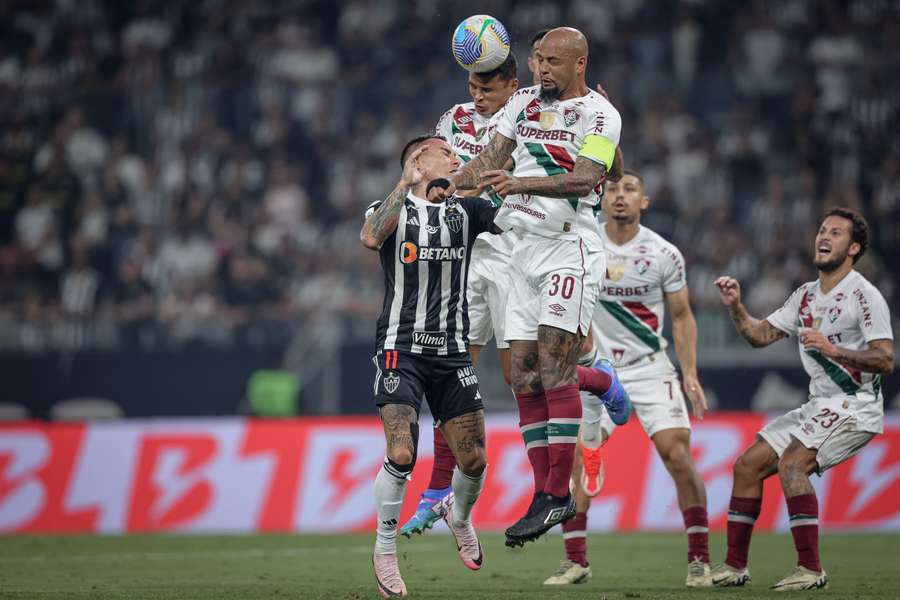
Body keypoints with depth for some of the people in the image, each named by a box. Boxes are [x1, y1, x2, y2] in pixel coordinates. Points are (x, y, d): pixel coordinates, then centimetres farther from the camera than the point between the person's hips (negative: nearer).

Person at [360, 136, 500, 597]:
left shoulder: (466, 210, 13)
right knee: (401, 456, -18)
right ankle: (385, 549, 2)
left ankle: (460, 517, 33)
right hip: (400, 348, -4)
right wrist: (406, 185, -19)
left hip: (451, 352, 4)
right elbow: (370, 238, -22)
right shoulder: (392, 208, 1)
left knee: (473, 460, -1)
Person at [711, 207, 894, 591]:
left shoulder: (863, 295, -10)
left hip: (855, 406, -9)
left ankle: (811, 570, -25)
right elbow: (760, 335, 16)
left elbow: (886, 361, -16)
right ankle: (735, 566, 11)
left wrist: (834, 349, -27)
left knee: (791, 463, -28)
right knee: (747, 465, 5)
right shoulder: (805, 296, 14)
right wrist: (735, 307, -1)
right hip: (819, 406, 9)